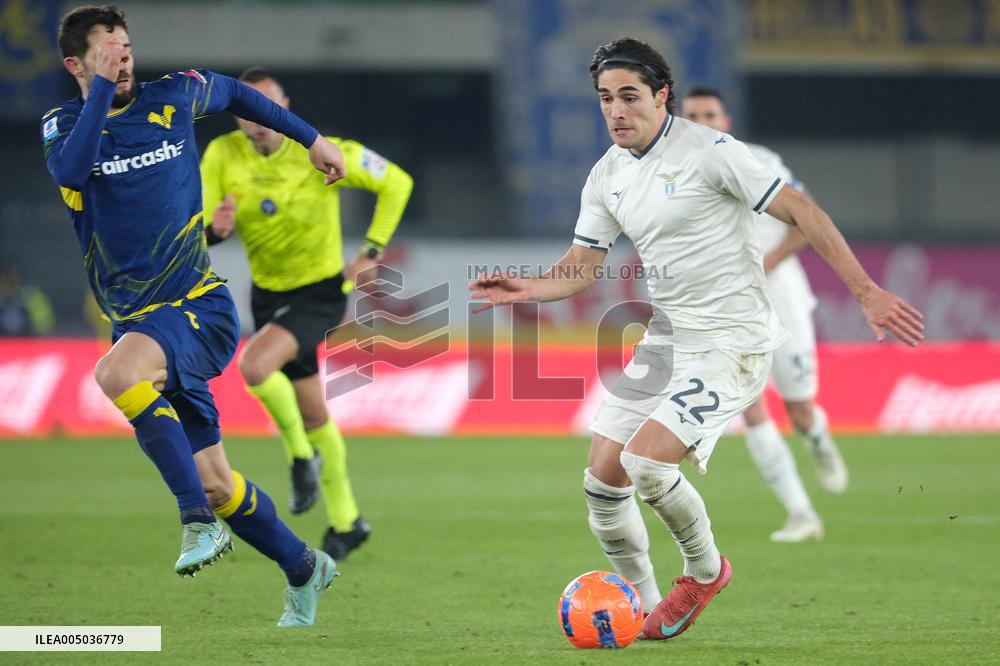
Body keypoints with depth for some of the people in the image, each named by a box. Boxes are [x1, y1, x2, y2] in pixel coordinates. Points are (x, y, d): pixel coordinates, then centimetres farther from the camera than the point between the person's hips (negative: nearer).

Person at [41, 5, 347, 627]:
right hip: (136, 320, 3)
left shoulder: (173, 97, 2)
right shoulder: (64, 123, 1)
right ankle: (304, 569, 28)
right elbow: (72, 171, -23)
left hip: (199, 307, -3)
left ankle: (202, 522, -29)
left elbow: (234, 92, 24)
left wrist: (311, 137, 29)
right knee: (213, 480, 5)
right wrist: (102, 88, -24)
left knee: (117, 373, -35)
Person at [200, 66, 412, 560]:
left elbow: (396, 182, -8)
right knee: (312, 413, 15)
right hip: (268, 293, 5)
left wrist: (373, 251, -11)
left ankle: (301, 453, -5)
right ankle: (345, 522, 31)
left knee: (254, 365, -30)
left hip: (320, 293, -5)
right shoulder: (221, 156, -10)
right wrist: (214, 229, -37)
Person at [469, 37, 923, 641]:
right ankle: (644, 612, 21)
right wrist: (527, 288, -9)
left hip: (733, 343, -8)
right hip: (664, 341, 8)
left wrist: (865, 290, -17)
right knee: (603, 479, 3)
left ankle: (705, 569, 6)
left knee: (645, 461, -22)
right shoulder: (608, 175, 7)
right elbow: (582, 268, 13)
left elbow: (800, 210, -14)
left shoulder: (709, 151, -15)